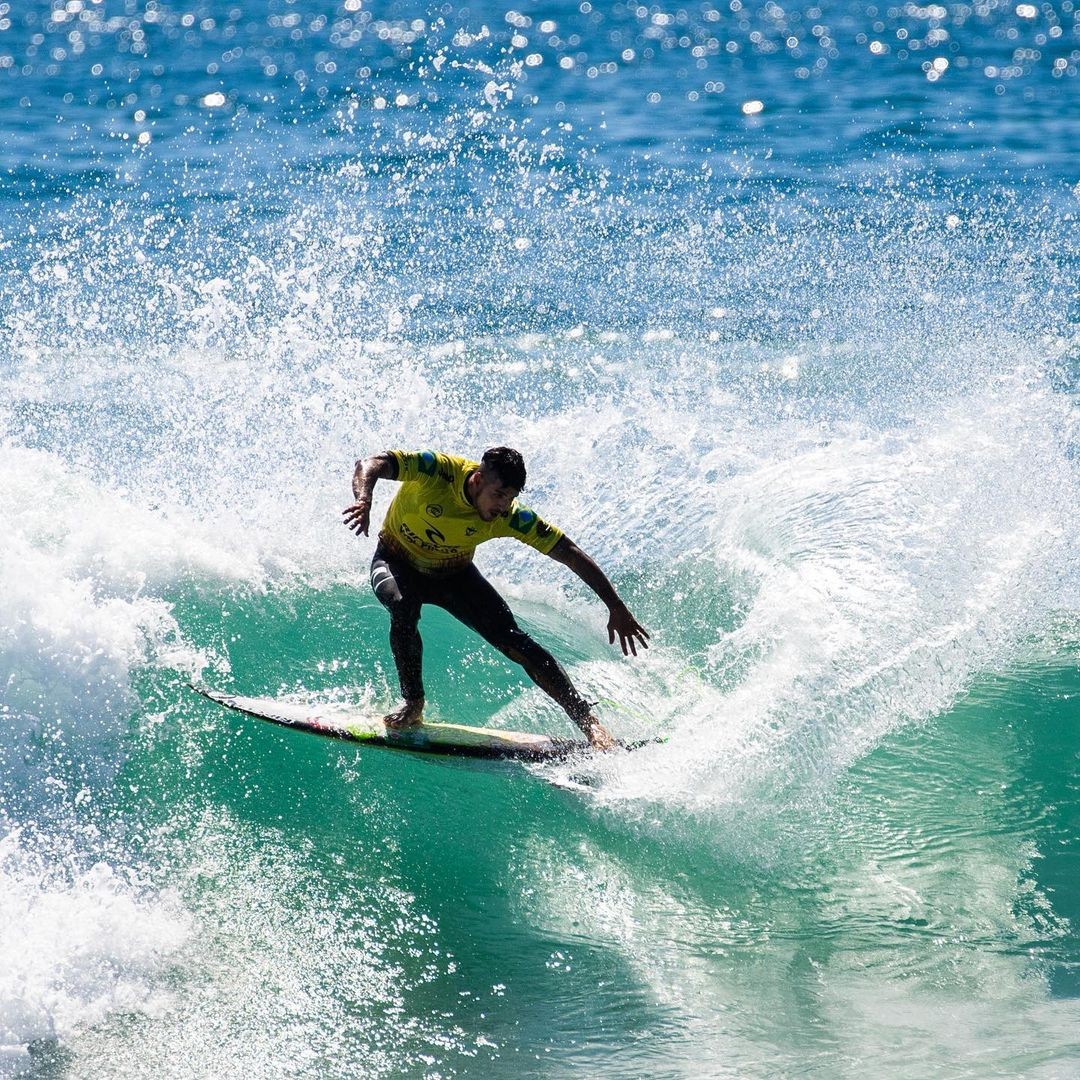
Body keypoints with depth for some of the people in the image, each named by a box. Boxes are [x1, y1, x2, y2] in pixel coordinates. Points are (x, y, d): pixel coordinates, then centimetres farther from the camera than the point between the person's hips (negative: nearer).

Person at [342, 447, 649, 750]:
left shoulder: (510, 516, -24)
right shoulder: (437, 470, -31)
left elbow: (571, 554, -19)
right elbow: (369, 465, -38)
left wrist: (616, 608, -21)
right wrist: (364, 502, -60)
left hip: (453, 574, 2)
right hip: (398, 562, -2)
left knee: (514, 641, -13)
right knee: (403, 608, -36)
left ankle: (588, 721, -8)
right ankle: (413, 703, -18)